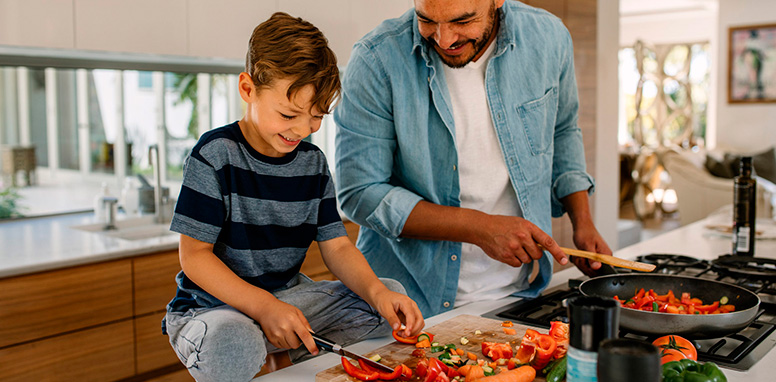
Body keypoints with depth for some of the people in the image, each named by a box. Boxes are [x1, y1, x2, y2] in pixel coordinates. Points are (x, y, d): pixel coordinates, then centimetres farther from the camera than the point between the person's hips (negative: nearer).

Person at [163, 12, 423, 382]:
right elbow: (195, 256, -15)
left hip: (288, 294, 6)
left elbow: (337, 246, 3)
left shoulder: (313, 162, 3)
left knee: (392, 300, -5)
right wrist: (264, 307, -27)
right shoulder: (215, 155, -14)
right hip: (213, 305, -5)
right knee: (231, 347, -40)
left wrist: (376, 291, -18)